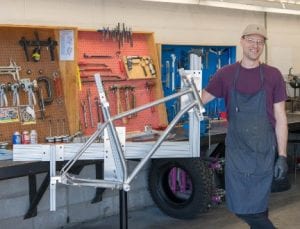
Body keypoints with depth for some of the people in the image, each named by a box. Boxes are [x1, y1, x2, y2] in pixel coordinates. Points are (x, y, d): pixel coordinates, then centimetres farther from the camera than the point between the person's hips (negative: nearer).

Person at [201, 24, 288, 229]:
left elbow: (280, 118, -1)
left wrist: (282, 156, -5)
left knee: (257, 206, 4)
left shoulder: (273, 75, -3)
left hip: (264, 151, -2)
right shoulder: (226, 74, 1)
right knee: (240, 207, 5)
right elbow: (200, 100, 8)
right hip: (236, 150, 2)